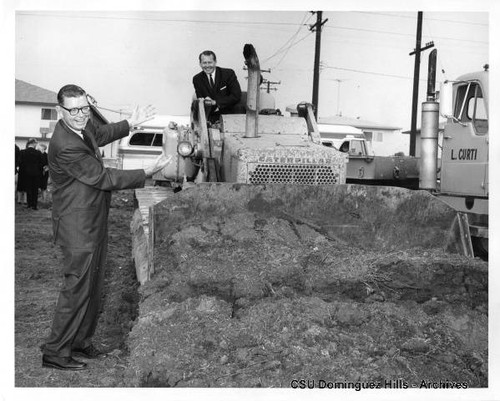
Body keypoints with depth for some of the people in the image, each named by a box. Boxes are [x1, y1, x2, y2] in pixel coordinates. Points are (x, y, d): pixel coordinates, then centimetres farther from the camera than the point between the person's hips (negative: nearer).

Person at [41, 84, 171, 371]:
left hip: (94, 223, 10)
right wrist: (147, 173, -17)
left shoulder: (82, 127, 3)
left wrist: (131, 123, 23)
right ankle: (55, 353, 12)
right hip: (78, 227, -10)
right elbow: (104, 178, -22)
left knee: (93, 286, 17)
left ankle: (81, 342, 32)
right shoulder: (66, 146, -26)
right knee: (77, 288, -2)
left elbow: (99, 136, 28)